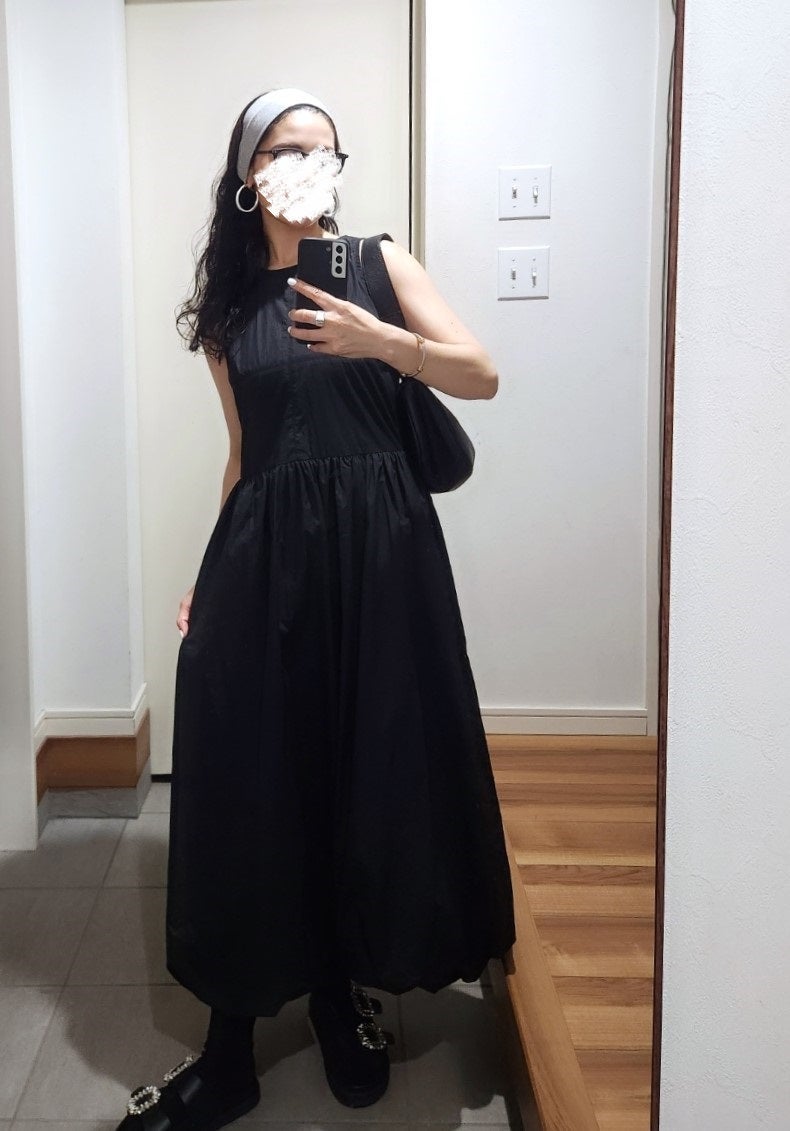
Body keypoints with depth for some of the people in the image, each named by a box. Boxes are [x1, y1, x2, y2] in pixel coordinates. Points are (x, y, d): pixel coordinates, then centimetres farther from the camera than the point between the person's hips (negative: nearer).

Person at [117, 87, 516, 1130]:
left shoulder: (378, 262, 5)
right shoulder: (224, 304, 12)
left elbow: (482, 377, -3)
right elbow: (246, 452, 14)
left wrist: (379, 341, -19)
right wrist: (210, 573, 10)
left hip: (378, 542, -1)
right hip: (263, 550, 2)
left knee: (374, 769, 3)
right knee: (252, 783, 2)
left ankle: (346, 991, 26)